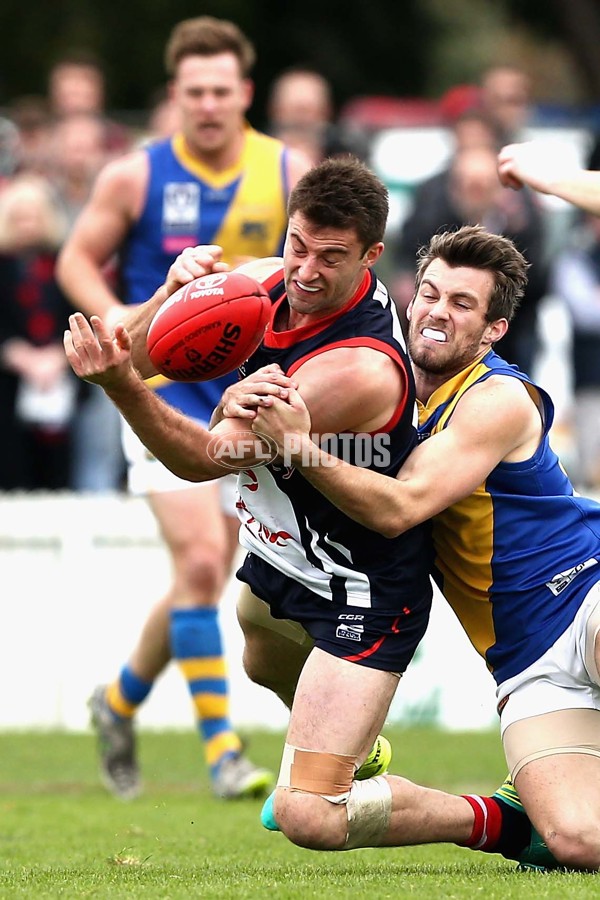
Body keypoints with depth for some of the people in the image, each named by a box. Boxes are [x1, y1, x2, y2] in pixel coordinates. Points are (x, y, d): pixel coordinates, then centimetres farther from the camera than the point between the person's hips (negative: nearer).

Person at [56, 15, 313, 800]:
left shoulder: (289, 173, 0)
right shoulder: (136, 175, -4)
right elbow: (78, 259, 5)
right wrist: (117, 318, -13)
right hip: (166, 389, -3)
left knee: (203, 581, 9)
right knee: (200, 558, -19)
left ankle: (121, 700, 34)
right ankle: (222, 749, -14)